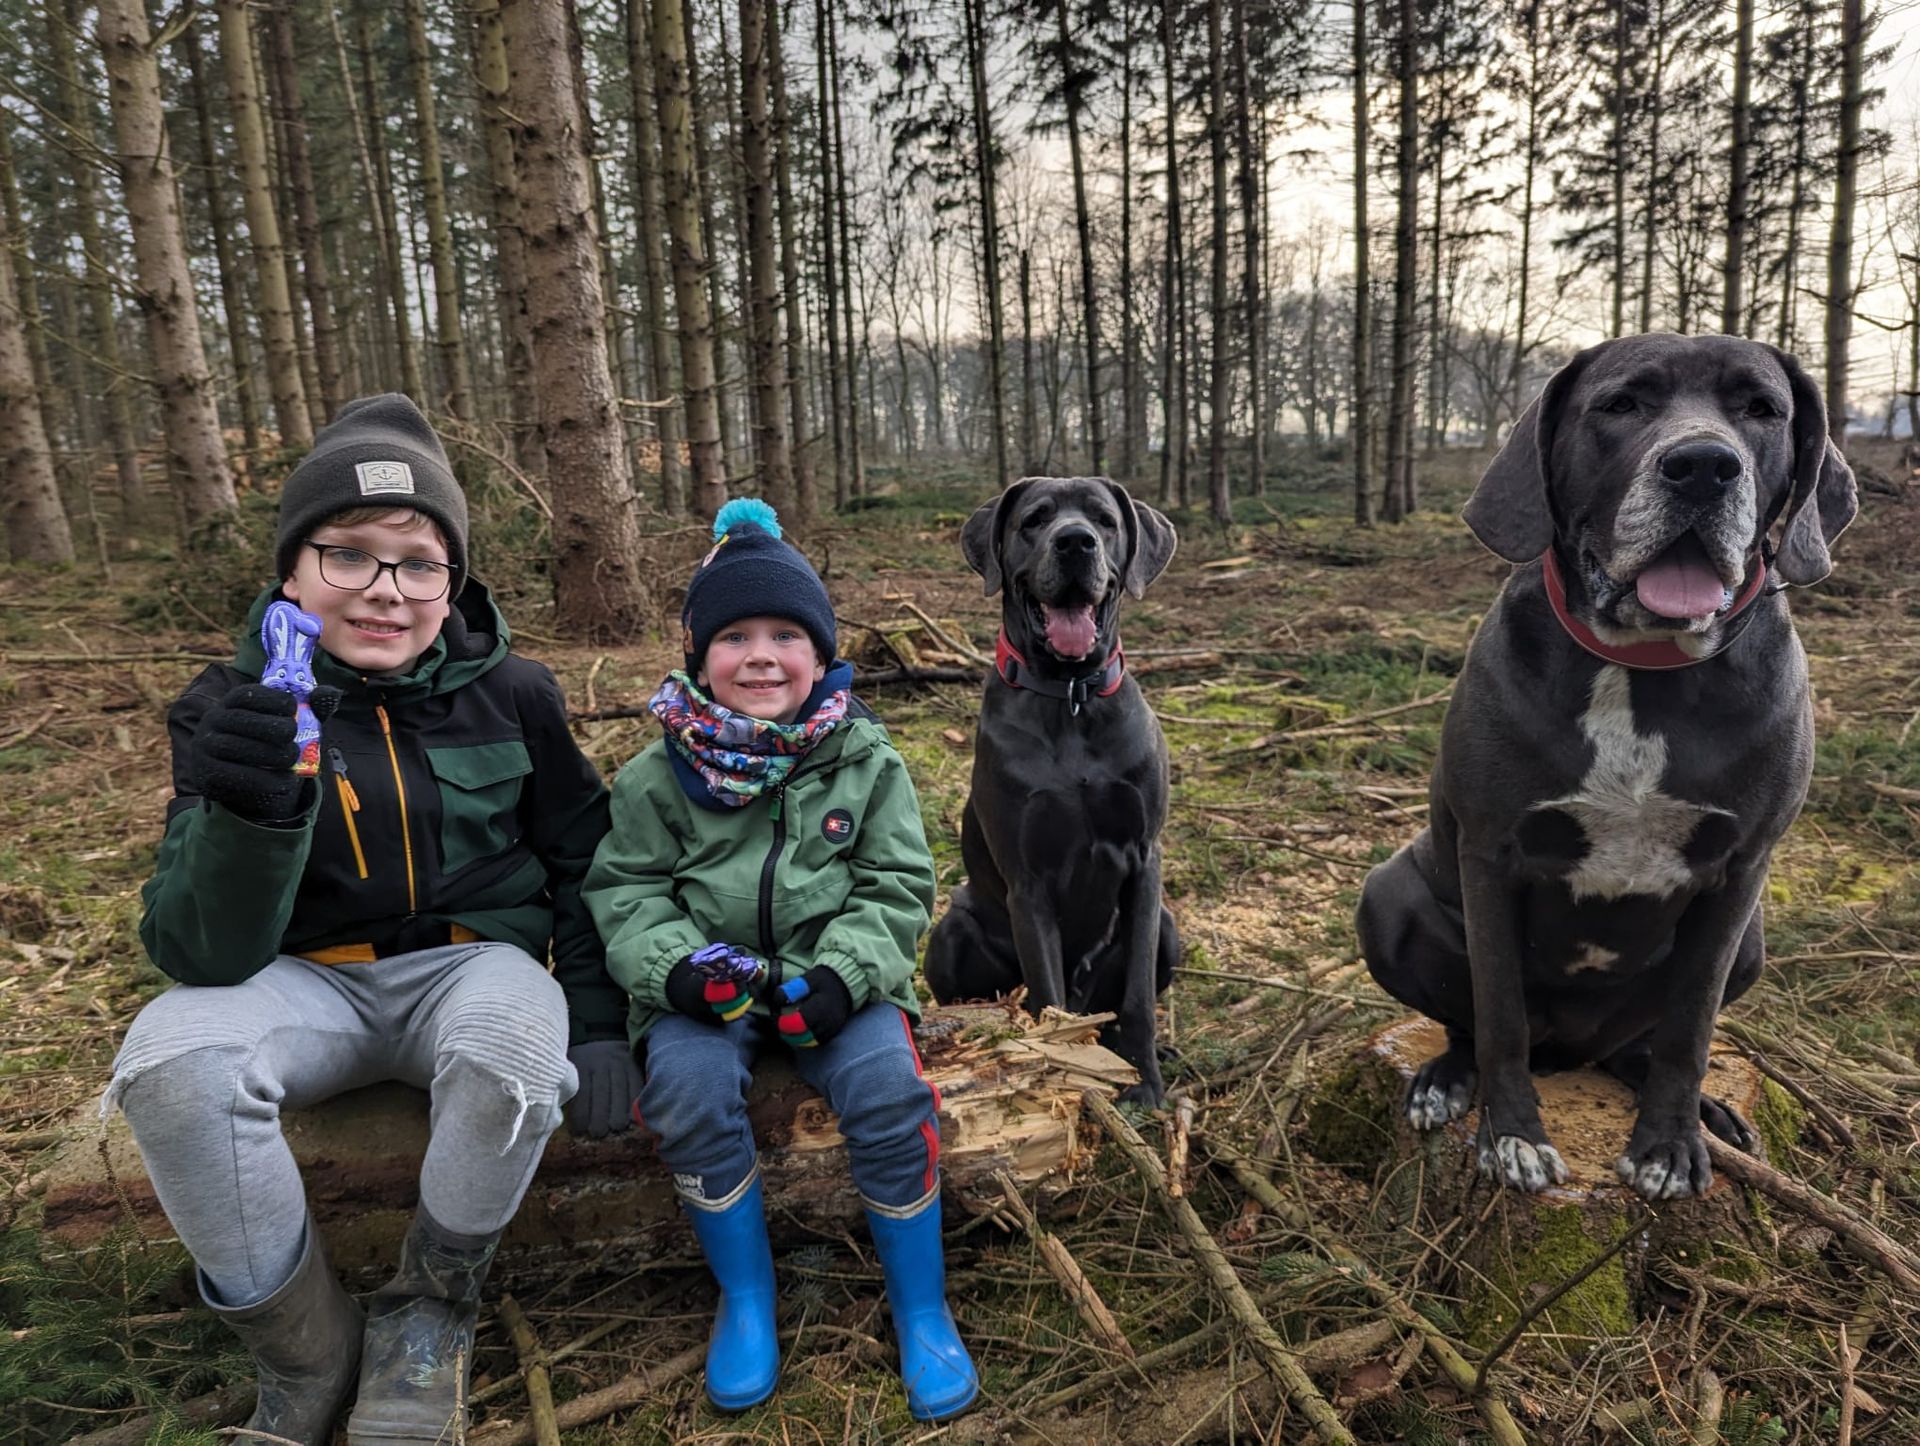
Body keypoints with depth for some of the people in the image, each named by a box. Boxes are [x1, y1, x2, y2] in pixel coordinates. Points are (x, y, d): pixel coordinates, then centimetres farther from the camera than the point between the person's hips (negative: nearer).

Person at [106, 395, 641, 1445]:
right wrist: (247, 812, -35)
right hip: (308, 981, 1)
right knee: (171, 1060, -30)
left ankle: (431, 1305, -3)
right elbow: (204, 955, -14)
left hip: (474, 963, 0)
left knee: (512, 1053, -35)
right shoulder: (235, 709, -6)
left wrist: (598, 1026, -4)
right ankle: (307, 1350, -6)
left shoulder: (509, 693, -5)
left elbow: (586, 864, 6)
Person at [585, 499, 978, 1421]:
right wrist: (673, 965, -17)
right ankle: (744, 1295, -2)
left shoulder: (864, 760, 0)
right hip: (708, 983, 1)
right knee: (687, 1085, -29)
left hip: (832, 977, 0)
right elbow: (625, 889, 4)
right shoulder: (661, 775, 1)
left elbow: (895, 886, 0)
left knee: (886, 1084, -27)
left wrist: (842, 974, -17)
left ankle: (920, 1305, -2)